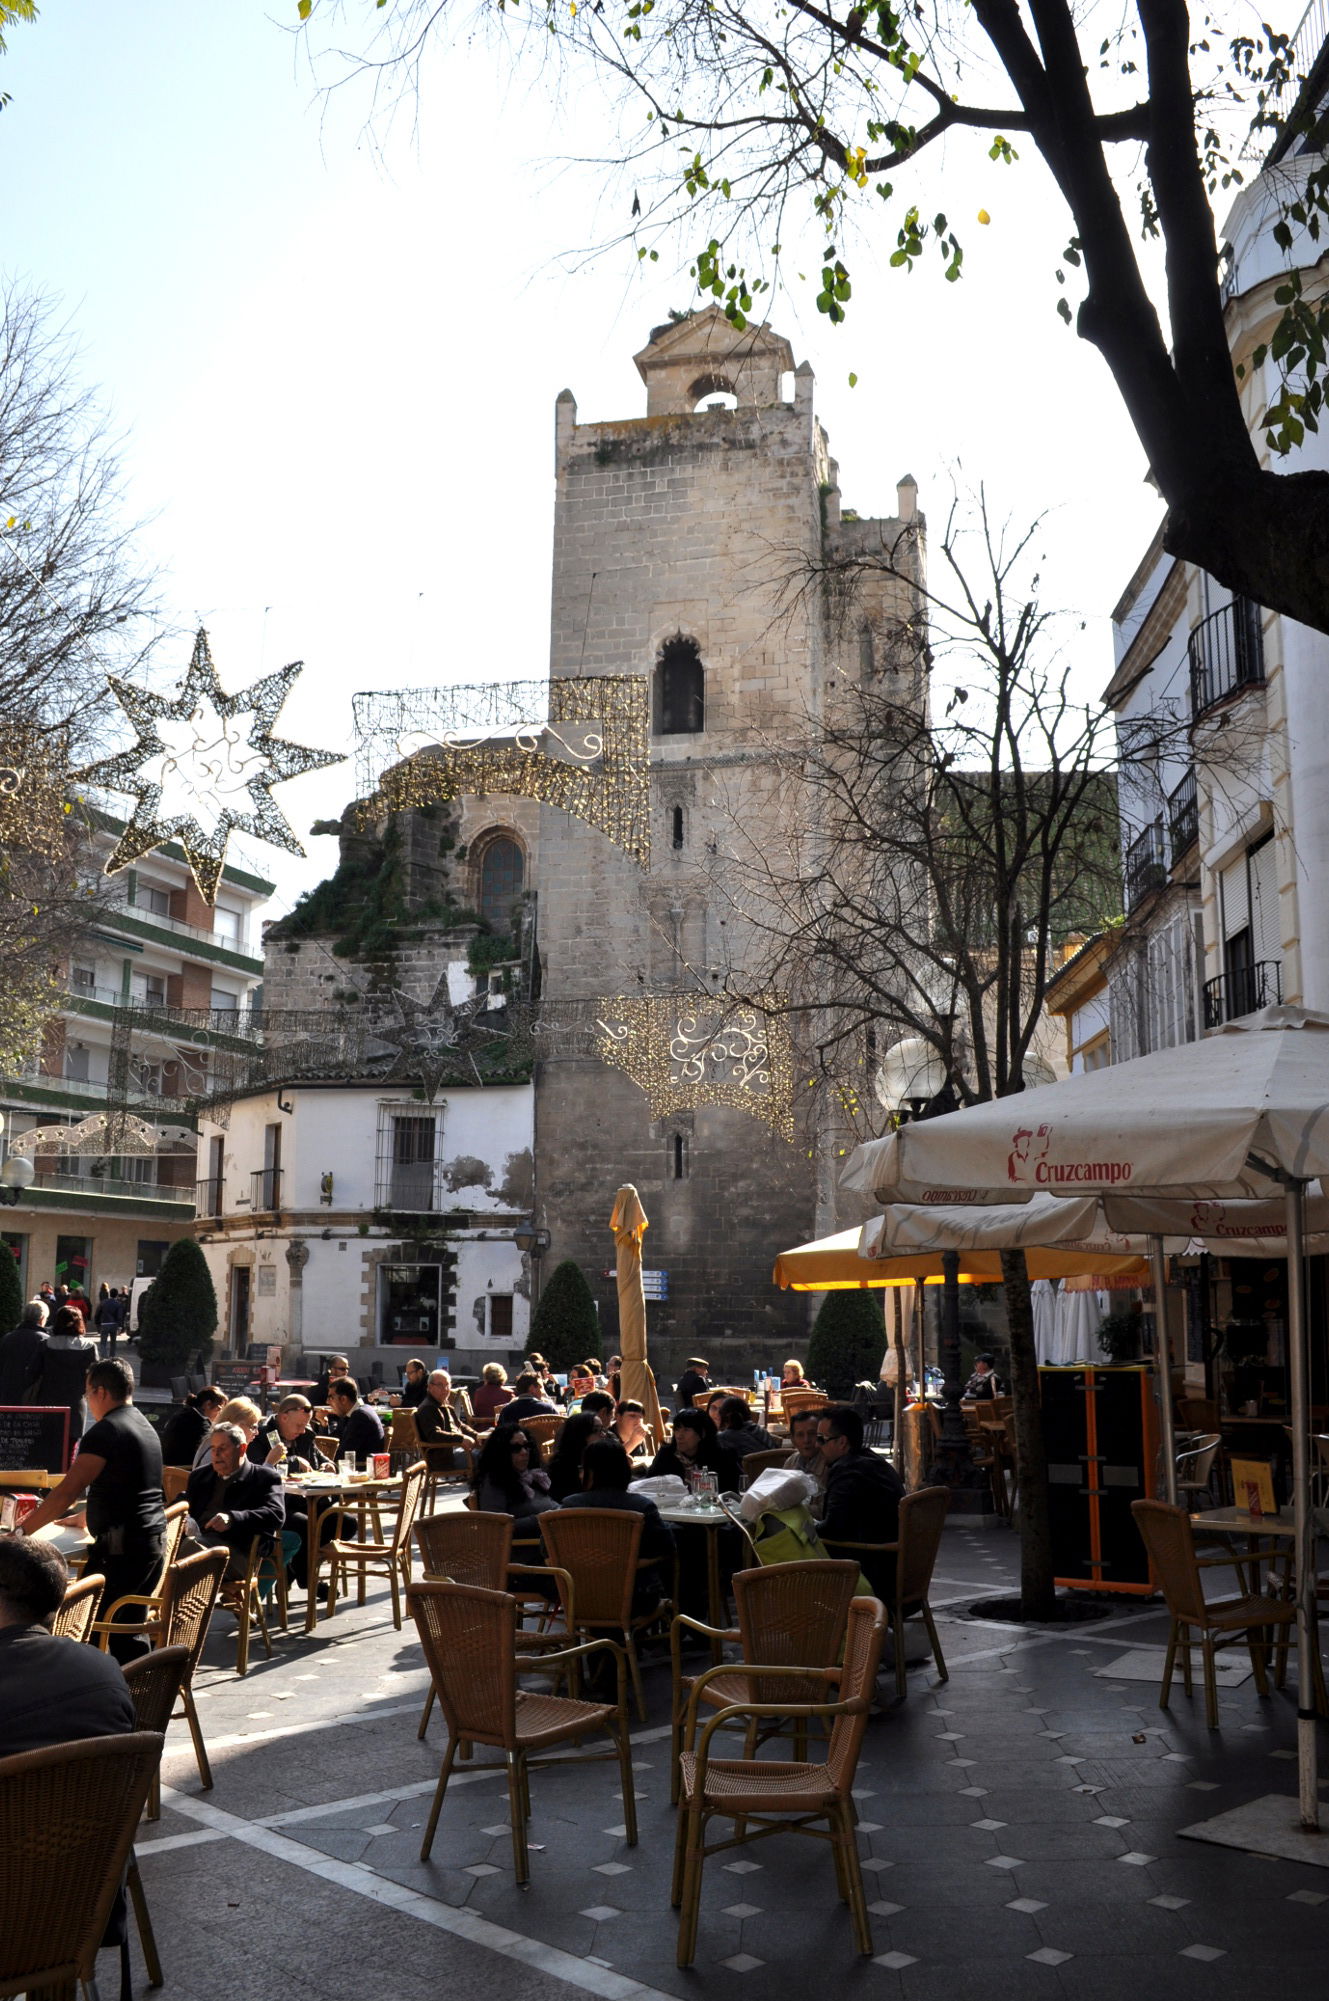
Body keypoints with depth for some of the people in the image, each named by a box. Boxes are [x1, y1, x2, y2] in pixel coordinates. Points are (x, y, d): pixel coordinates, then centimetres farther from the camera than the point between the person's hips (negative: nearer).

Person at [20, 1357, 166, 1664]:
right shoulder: (145, 1427, 18)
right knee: (129, 1629, 12)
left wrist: (22, 1531, -6)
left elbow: (67, 1492, -15)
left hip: (121, 1547, -9)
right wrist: (82, 1516, 41)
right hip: (154, 1540, 9)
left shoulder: (105, 1431, -11)